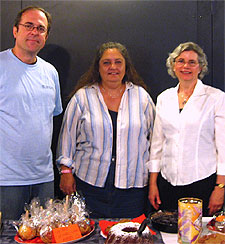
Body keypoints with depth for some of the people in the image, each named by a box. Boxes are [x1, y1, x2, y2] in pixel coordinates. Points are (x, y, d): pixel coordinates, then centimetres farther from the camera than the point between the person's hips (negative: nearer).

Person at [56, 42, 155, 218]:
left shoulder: (141, 96, 8)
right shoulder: (83, 97, 4)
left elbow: (154, 136, 12)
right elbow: (68, 135, 6)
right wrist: (66, 170, 1)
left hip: (132, 186, 1)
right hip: (90, 183, -1)